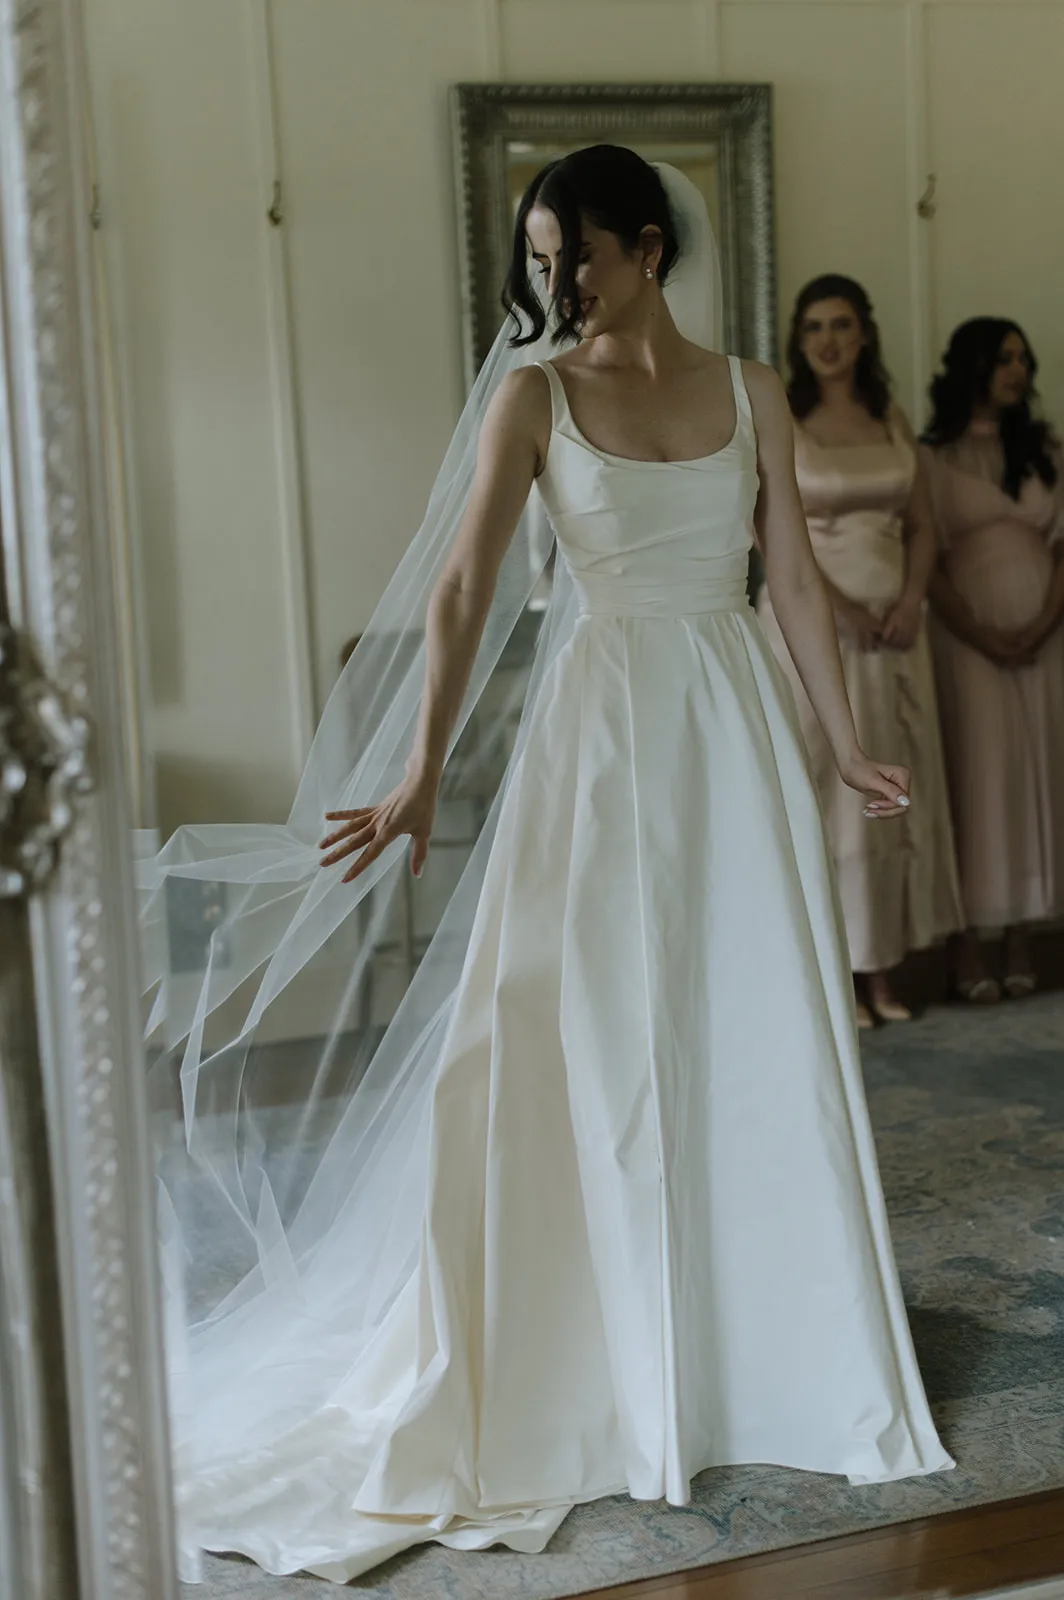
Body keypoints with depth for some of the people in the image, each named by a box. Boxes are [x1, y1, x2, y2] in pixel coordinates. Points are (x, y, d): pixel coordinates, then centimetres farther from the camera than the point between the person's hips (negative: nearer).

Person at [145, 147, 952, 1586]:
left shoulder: (749, 390, 6)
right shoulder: (533, 394, -2)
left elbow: (796, 577, 7)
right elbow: (464, 588, -10)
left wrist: (848, 745, 5)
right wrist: (422, 770, -18)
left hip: (734, 723, 3)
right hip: (601, 723, -2)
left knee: (759, 1027, 7)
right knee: (586, 1032, 1)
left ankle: (769, 1335, 25)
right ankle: (602, 1358, 17)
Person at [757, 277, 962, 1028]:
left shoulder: (892, 421, 11)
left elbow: (921, 526, 10)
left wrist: (910, 601, -7)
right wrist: (841, 608, -18)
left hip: (895, 625, 5)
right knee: (825, 789, -3)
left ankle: (880, 969, 12)